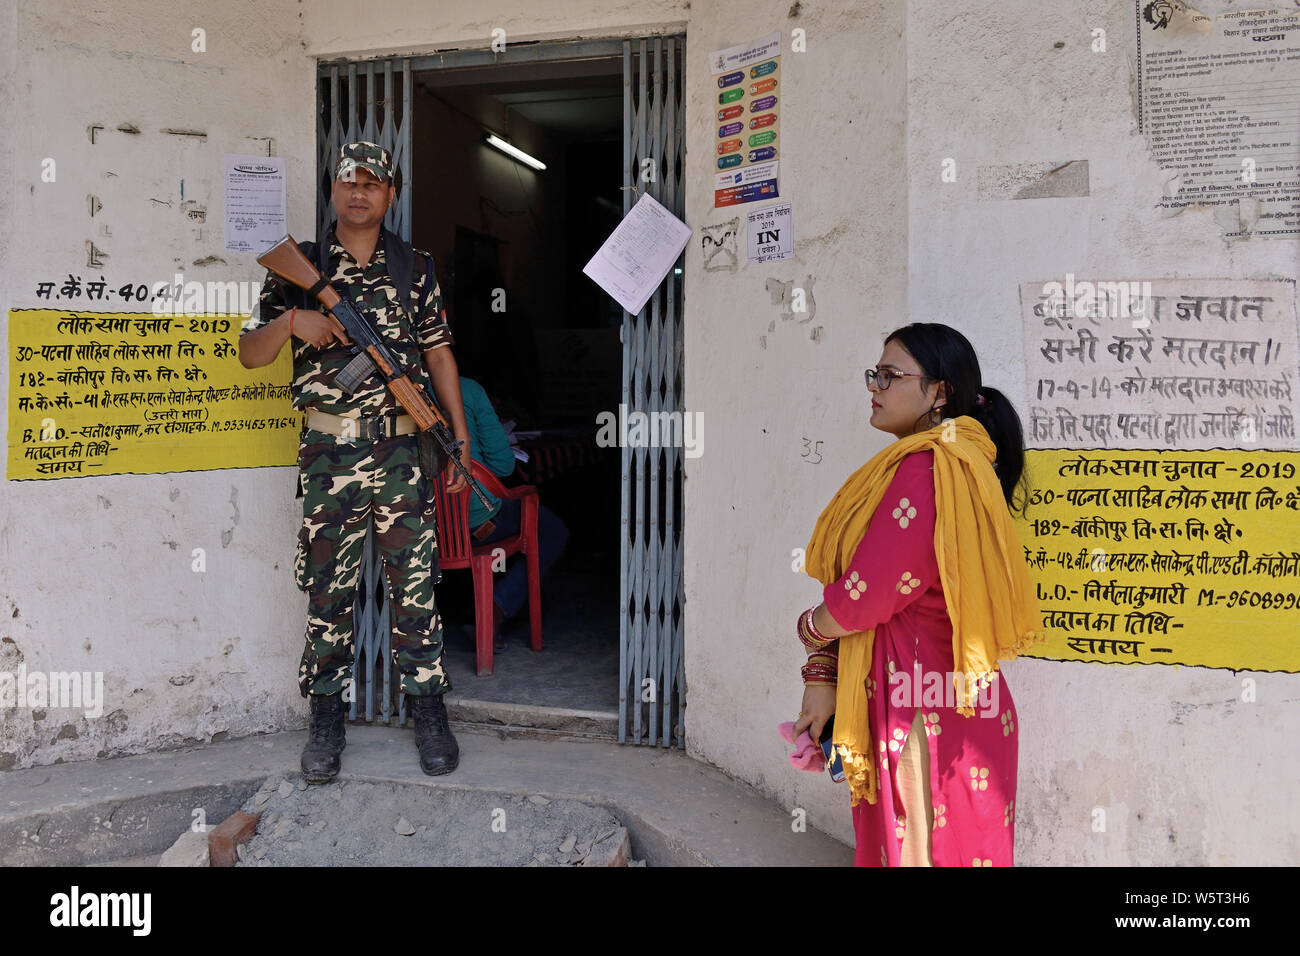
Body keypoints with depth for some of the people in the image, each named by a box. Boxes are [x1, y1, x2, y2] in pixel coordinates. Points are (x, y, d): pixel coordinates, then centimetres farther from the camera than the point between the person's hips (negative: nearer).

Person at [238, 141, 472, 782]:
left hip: (403, 446, 0)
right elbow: (250, 354, 8)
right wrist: (291, 320, -13)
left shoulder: (414, 267, 10)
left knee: (414, 581, 2)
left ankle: (428, 709, 13)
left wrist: (460, 437, 8)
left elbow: (439, 352, 13)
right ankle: (326, 715, 18)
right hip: (328, 450, 0)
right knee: (327, 585, 5)